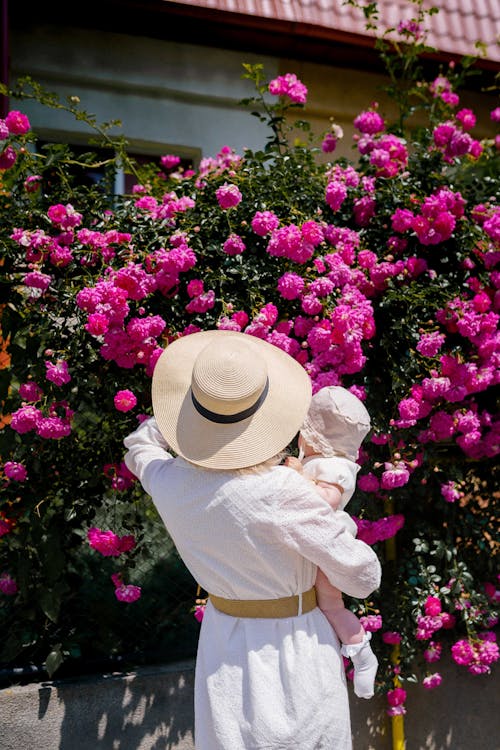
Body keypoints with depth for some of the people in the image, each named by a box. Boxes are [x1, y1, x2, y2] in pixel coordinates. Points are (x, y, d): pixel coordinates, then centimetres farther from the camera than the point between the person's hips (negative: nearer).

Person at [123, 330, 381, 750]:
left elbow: (140, 447, 14)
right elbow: (363, 577, -16)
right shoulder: (281, 491, -29)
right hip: (295, 649, -4)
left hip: (223, 649, 5)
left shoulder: (167, 481, -14)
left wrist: (195, 406, 11)